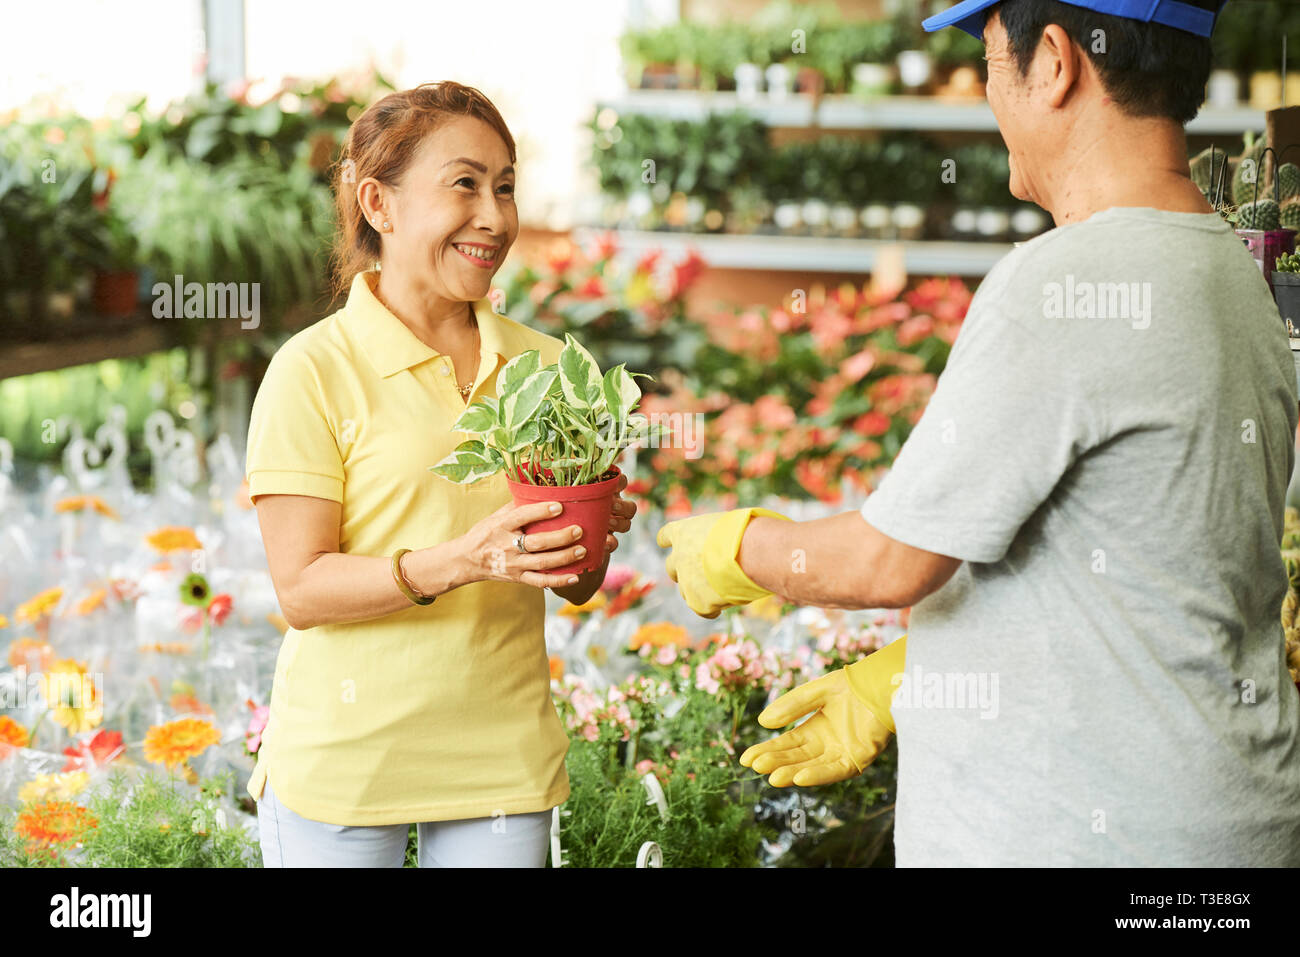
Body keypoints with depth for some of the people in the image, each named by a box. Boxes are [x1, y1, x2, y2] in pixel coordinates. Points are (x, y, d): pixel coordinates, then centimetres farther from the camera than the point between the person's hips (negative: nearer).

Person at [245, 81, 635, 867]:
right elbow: (301, 589, -12)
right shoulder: (316, 370, -8)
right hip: (342, 762, -3)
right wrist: (460, 562, -25)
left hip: (505, 761, 4)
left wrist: (593, 539, -13)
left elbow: (577, 586, 10)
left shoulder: (544, 366, 6)